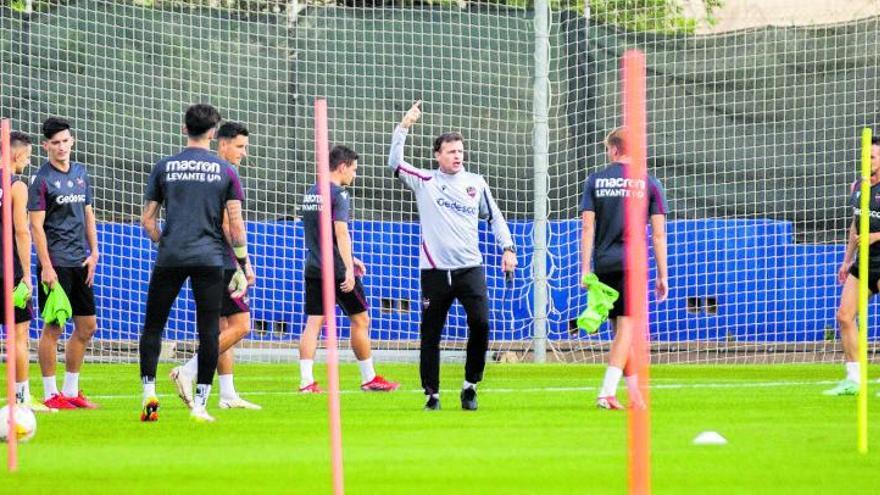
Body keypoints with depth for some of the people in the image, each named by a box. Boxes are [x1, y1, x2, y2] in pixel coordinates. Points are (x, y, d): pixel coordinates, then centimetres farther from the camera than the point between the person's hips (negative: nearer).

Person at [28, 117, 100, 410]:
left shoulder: (80, 174, 12)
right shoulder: (41, 180, -7)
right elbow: (36, 226, -10)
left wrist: (93, 252, 8)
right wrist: (46, 267, -16)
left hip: (80, 262, 7)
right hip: (55, 263, -7)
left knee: (87, 327, 8)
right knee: (53, 327, -5)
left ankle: (71, 391, 18)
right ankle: (50, 394, 1)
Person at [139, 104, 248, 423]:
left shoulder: (164, 167, 6)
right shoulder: (225, 171, 4)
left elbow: (147, 220, 7)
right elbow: (236, 224, 2)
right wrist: (242, 267, 8)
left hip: (170, 257, 1)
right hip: (210, 259, -1)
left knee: (153, 326, 9)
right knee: (208, 332, 2)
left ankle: (149, 392, -4)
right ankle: (200, 404, -1)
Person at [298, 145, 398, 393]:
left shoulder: (310, 194, 15)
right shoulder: (338, 194, -11)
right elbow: (341, 233, -21)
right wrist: (349, 269, -25)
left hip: (314, 269, 7)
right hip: (337, 270, -7)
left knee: (313, 323, 2)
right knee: (360, 321, 6)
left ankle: (306, 380, -8)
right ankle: (368, 378, 14)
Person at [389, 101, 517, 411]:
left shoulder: (476, 183, 10)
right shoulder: (425, 182, 4)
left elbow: (495, 217, 17)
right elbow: (395, 164, -8)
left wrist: (507, 248, 7)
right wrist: (404, 127, -15)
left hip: (470, 267, 1)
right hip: (434, 269, -1)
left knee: (480, 323, -14)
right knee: (430, 335, 2)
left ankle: (470, 385, 2)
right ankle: (432, 394, 12)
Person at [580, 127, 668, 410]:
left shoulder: (595, 181, 6)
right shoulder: (648, 183, 3)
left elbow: (587, 228, 1)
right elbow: (658, 233, 1)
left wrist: (585, 269, 2)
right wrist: (662, 275, 5)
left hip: (604, 265, 2)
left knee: (620, 330, 13)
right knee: (626, 328, -5)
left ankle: (634, 393, 17)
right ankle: (607, 392, -20)